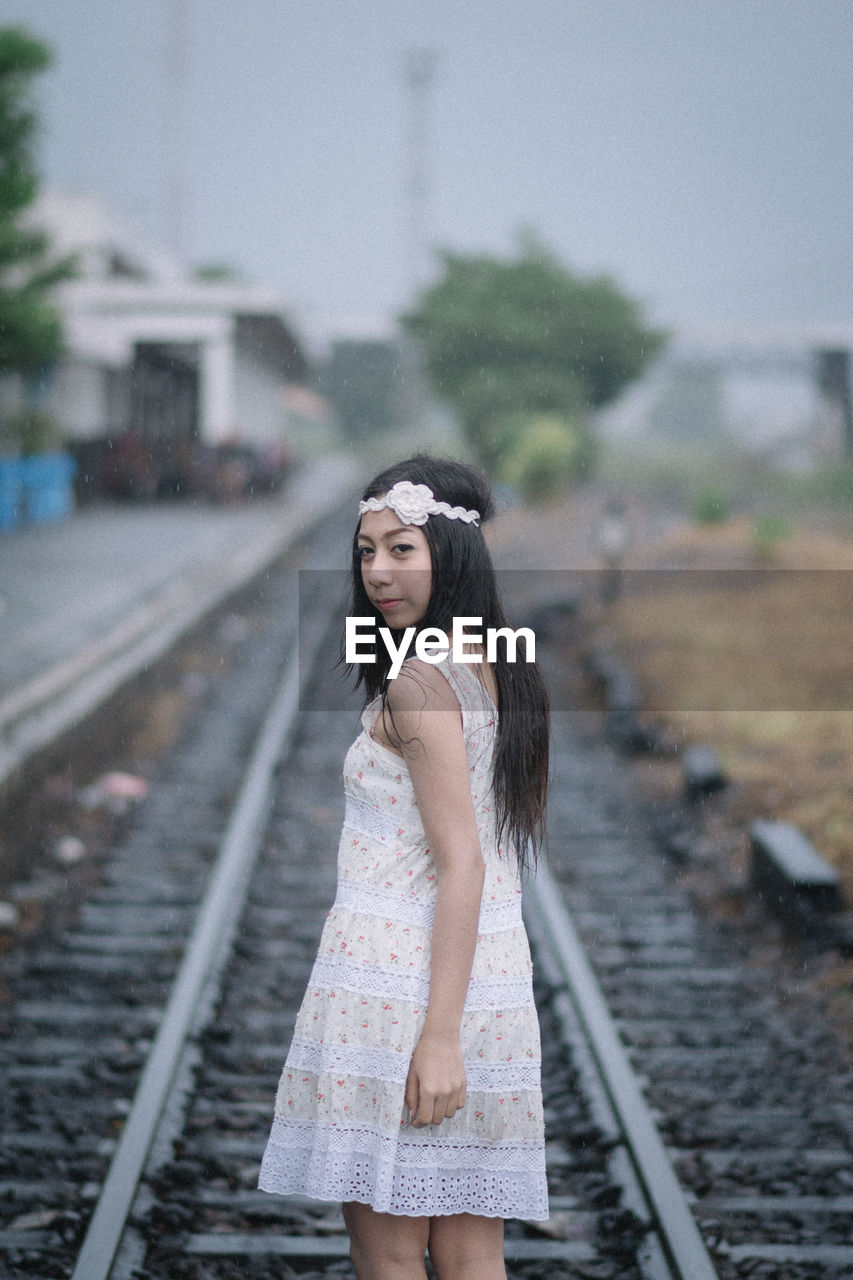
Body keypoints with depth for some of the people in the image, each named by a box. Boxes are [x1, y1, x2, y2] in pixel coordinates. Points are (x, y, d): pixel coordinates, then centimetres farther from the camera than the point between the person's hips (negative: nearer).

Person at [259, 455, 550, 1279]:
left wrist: (439, 1033, -20)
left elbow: (461, 865, -17)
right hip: (495, 980, 8)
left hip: (398, 975, -8)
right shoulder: (497, 672, 14)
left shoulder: (418, 681, -11)